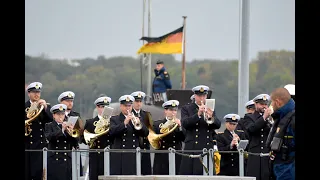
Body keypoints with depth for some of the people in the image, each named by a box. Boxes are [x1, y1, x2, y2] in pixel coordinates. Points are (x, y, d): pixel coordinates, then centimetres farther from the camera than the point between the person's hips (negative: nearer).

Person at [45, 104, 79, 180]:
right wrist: (62, 130, -22)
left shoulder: (69, 126, 13)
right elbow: (49, 137, -14)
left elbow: (75, 145, 6)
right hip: (54, 161, -2)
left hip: (67, 161, 2)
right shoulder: (49, 126, 8)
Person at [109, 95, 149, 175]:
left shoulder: (136, 119, 16)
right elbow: (112, 132, -11)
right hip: (119, 157, -2)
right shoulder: (114, 119, 7)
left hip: (133, 156, 2)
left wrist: (138, 124, -16)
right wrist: (124, 123, -24)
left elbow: (145, 133, 4)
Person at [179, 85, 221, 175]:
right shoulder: (186, 109, 7)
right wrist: (198, 114, -23)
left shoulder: (210, 109, 14)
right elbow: (184, 123, -10)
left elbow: (218, 125, 0)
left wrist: (211, 117, -22)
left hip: (208, 148, 2)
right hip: (192, 149, -2)